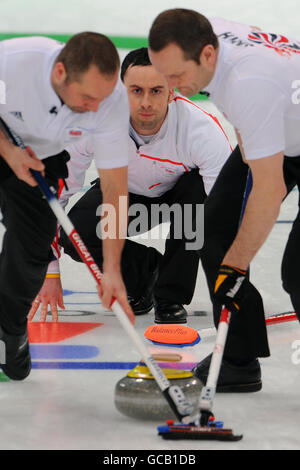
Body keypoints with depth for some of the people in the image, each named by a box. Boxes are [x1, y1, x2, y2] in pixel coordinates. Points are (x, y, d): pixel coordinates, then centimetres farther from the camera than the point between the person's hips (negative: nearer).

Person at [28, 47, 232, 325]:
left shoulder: (202, 130, -35)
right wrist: (50, 274, -23)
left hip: (180, 195, -1)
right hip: (124, 193, 1)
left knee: (200, 186, -36)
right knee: (75, 232, -28)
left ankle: (171, 296, -16)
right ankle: (142, 269, 5)